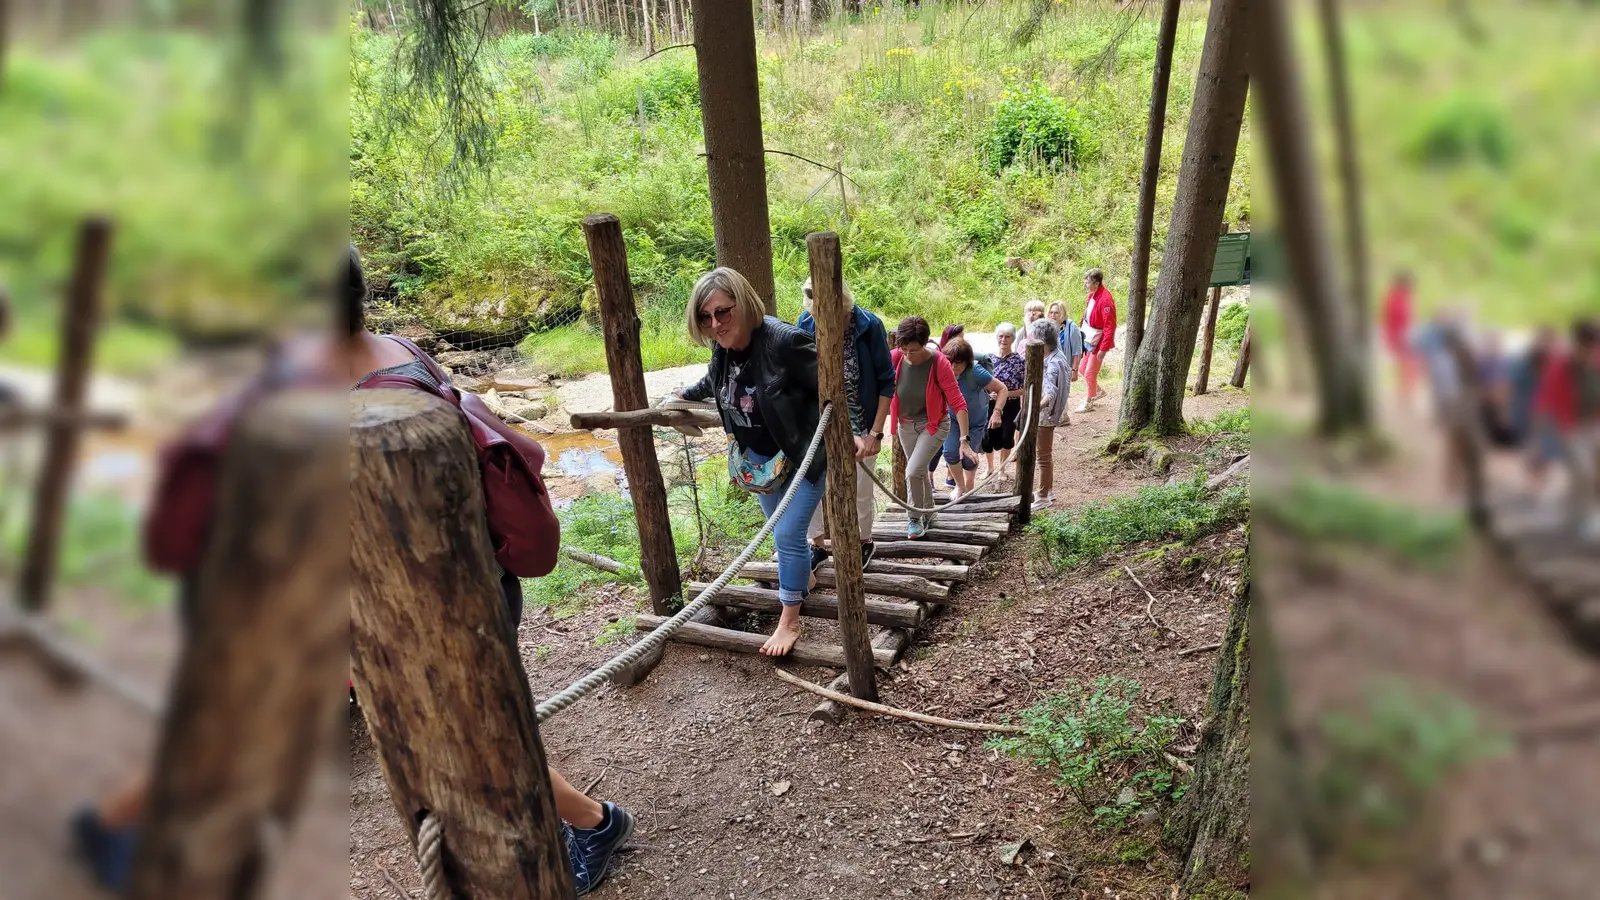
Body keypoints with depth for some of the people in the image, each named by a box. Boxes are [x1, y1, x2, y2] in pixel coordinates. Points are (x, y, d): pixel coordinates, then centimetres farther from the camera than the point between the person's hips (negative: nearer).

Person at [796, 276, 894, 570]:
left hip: (860, 426, -2)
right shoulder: (806, 325, -10)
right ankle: (817, 545, 22)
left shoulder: (869, 325, -17)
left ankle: (865, 541, 35)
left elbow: (886, 382, -11)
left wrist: (875, 433, -14)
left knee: (860, 491, 8)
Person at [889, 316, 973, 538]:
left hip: (933, 425, -4)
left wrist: (964, 440, -28)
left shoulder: (939, 364, -26)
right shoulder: (894, 358, -19)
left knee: (913, 472, -17)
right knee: (920, 471, 19)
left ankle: (915, 518, 7)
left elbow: (958, 403, -23)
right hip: (905, 425, 4)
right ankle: (928, 512, 43)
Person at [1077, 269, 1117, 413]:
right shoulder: (1092, 295, 2)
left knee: (1090, 372, 1)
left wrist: (1103, 348, -24)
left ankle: (1088, 402, 18)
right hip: (1088, 339, 9)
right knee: (1082, 368, 18)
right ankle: (1098, 391, 38)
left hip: (1097, 342, -9)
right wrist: (1081, 333, 12)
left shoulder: (1105, 300, -25)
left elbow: (1110, 327, -25)